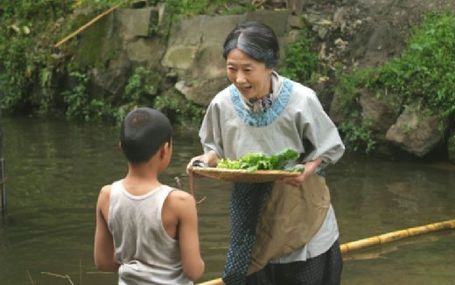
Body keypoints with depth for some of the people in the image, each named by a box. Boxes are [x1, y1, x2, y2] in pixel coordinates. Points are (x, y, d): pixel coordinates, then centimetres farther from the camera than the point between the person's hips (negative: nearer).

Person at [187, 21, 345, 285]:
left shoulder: (301, 100, -22)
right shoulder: (223, 104, -14)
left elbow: (330, 149, -7)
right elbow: (218, 151, 4)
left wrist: (307, 170, -26)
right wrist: (207, 160, -18)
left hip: (302, 221, -2)